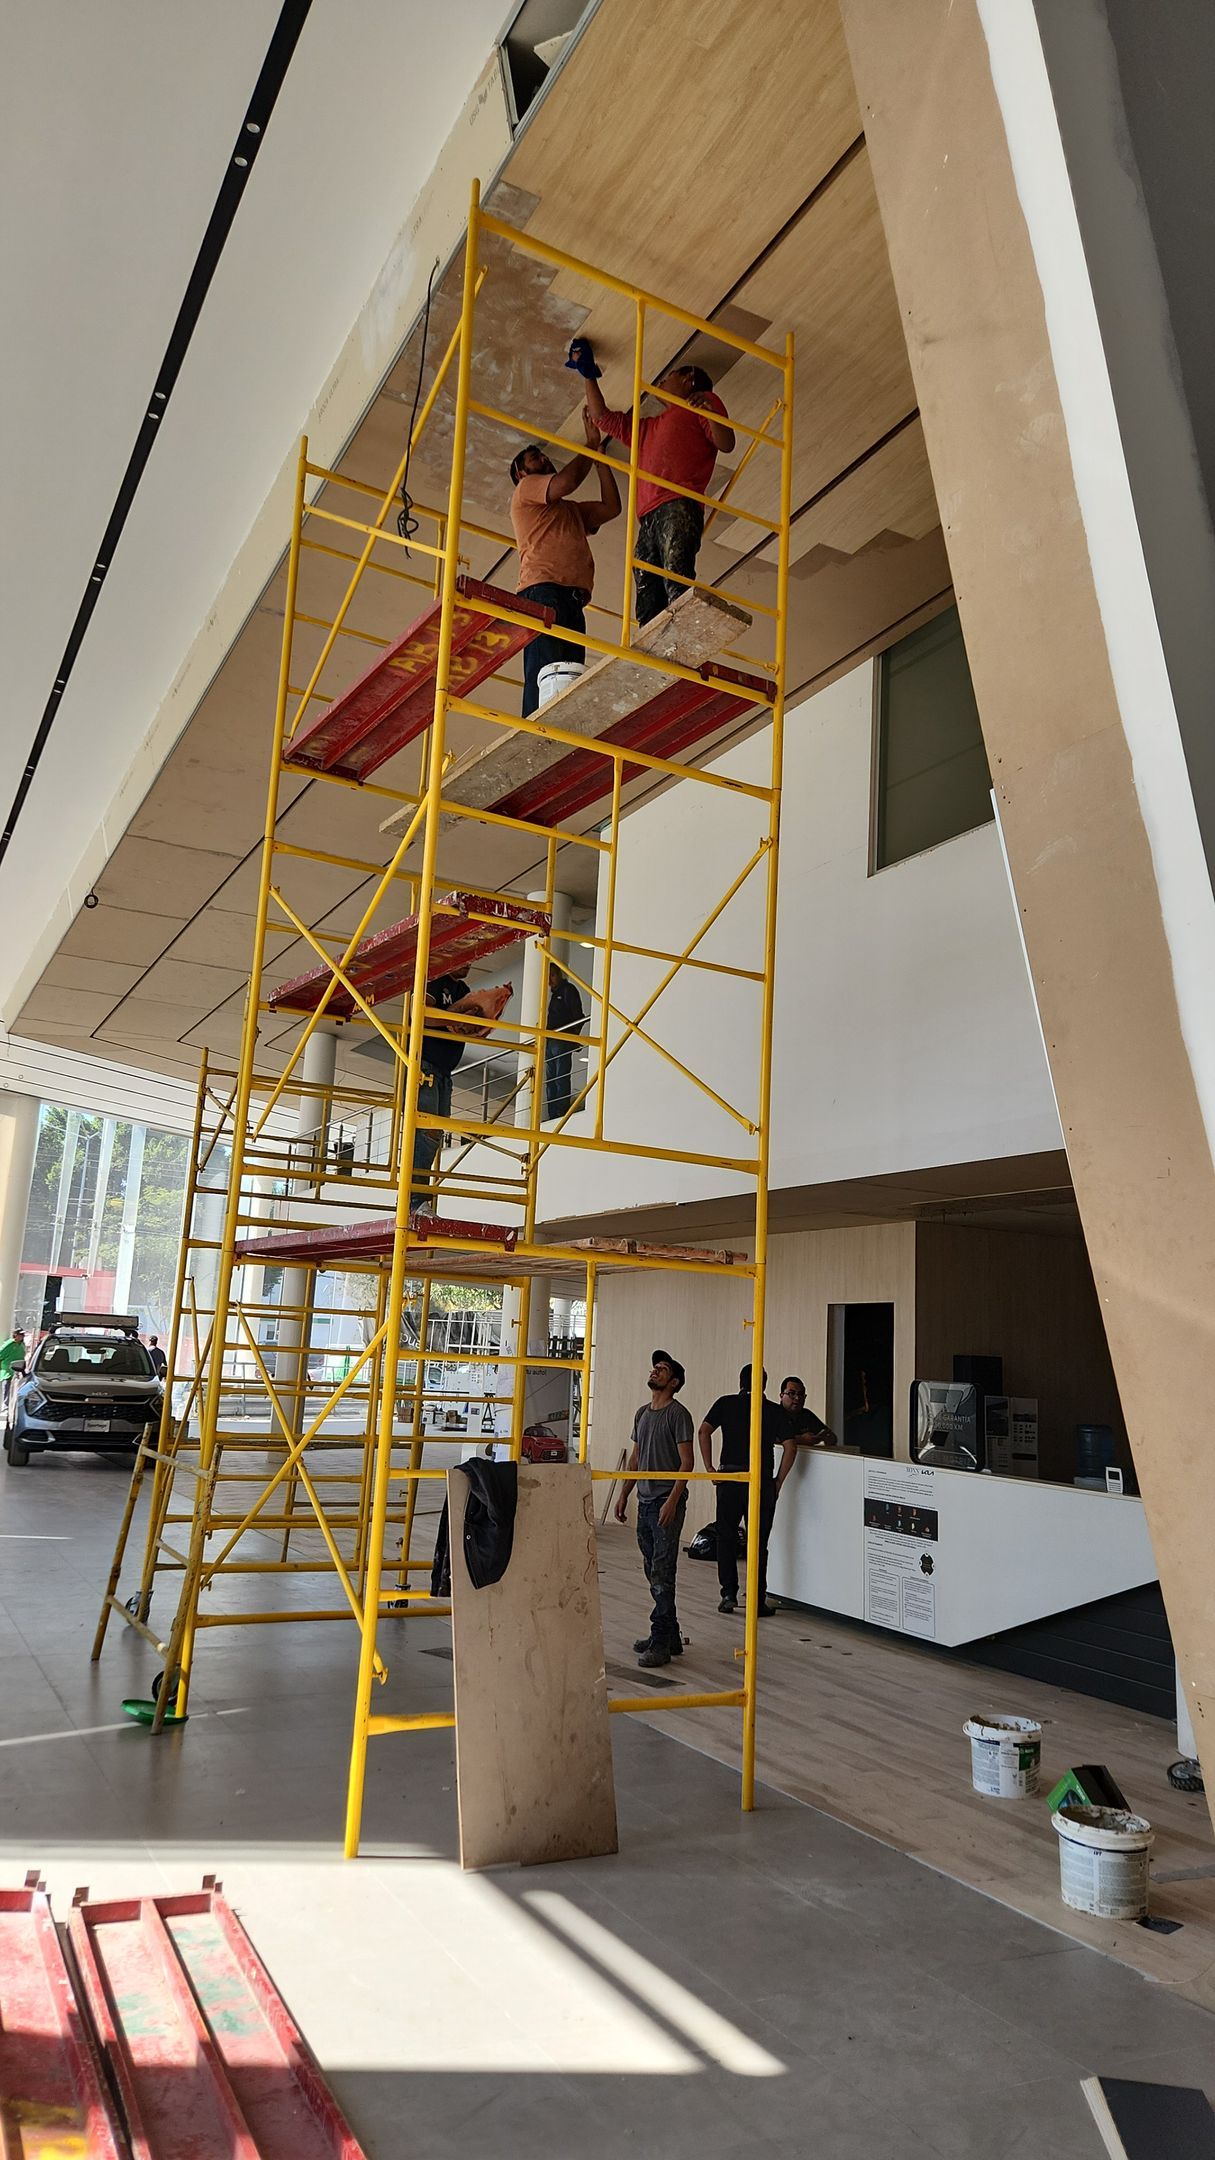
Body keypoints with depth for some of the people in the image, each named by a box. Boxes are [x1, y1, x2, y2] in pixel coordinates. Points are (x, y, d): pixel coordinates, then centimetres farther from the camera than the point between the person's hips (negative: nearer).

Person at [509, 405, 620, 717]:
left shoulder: (571, 511, 39)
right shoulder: (525, 490, 19)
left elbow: (611, 506, 28)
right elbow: (567, 481, 3)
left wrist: (598, 450, 30)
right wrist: (591, 446, 20)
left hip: (574, 602, 7)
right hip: (542, 591, -7)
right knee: (543, 677, -25)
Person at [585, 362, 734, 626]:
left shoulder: (702, 401, 21)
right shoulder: (648, 428, 41)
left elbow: (726, 443, 5)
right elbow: (601, 416, 48)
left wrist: (709, 409, -10)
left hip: (679, 507, -6)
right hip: (648, 518, 6)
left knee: (676, 579, -30)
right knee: (649, 608, -14)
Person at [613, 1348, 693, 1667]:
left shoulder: (678, 1414, -9)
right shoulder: (642, 1413, 15)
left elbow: (686, 1462, -13)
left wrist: (672, 1500, -19)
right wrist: (623, 1495, 16)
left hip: (667, 1502, -8)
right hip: (645, 1502, 8)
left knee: (662, 1574, -9)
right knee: (654, 1573, 13)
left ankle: (661, 1643, -6)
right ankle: (669, 1637, 22)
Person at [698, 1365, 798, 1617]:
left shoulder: (726, 1404, 5)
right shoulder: (775, 1411, 5)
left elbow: (704, 1431, -8)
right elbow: (790, 1447, -5)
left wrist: (710, 1469, -3)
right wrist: (778, 1481, 3)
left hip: (730, 1476, 0)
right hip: (762, 1481, 0)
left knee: (726, 1537, 12)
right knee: (758, 1542, 8)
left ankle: (728, 1593, 7)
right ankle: (758, 1601, 9)